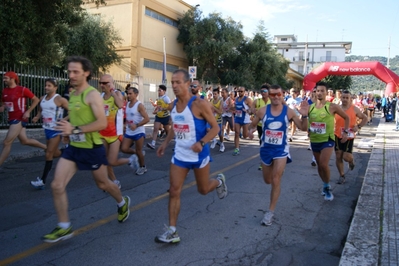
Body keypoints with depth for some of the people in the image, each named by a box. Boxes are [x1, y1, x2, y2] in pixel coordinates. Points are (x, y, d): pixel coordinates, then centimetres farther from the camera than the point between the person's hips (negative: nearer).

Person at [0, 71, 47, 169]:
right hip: (12, 119, 8)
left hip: (19, 119, -8)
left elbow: (36, 100, -5)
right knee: (25, 141, 15)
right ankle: (47, 147, 32)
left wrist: (28, 111, -12)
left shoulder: (22, 90, -11)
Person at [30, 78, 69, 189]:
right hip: (47, 129, 8)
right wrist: (37, 117, 2)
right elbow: (40, 111, 22)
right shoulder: (42, 99, 7)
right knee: (55, 153, 18)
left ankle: (42, 181, -1)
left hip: (56, 130, -8)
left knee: (48, 155, -6)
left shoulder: (60, 99, -14)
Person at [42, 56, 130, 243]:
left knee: (103, 184, 13)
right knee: (57, 186, -4)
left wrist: (75, 129, -31)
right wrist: (68, 129, 11)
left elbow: (102, 123, -25)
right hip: (73, 148, 7)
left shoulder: (92, 95, -16)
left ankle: (123, 203, 43)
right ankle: (64, 227, 8)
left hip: (92, 149, -7)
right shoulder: (72, 94, 9)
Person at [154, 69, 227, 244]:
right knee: (174, 192, -1)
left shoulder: (199, 104, -18)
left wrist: (201, 143, -28)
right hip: (179, 155, 5)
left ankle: (219, 181, 48)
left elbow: (215, 127, -15)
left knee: (203, 189, 13)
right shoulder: (173, 105, 3)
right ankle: (172, 231, 6)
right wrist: (165, 142, 10)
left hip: (198, 155, -5)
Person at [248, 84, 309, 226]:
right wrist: (251, 131, -19)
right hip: (266, 149, 3)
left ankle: (270, 212, 3)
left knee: (276, 180, -9)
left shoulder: (289, 112, -10)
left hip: (281, 149, -2)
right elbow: (253, 125, 4)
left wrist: (304, 116, -24)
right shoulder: (262, 111, -9)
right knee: (267, 180, 16)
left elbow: (303, 128, -5)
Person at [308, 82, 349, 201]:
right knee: (319, 165, 14)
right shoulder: (310, 107, 0)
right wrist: (308, 130, -2)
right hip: (314, 141, 5)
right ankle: (325, 185, 35)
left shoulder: (332, 106, -10)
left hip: (327, 140, -5)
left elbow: (346, 118, 2)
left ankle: (327, 187, 3)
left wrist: (345, 132, -4)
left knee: (323, 164, -20)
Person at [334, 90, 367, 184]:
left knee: (346, 157, -8)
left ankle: (351, 161, 30)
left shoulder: (354, 109, -3)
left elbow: (365, 118, 7)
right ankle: (342, 176, 19)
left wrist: (358, 127, -6)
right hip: (338, 136, 2)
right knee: (338, 157, 3)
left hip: (349, 137, -2)